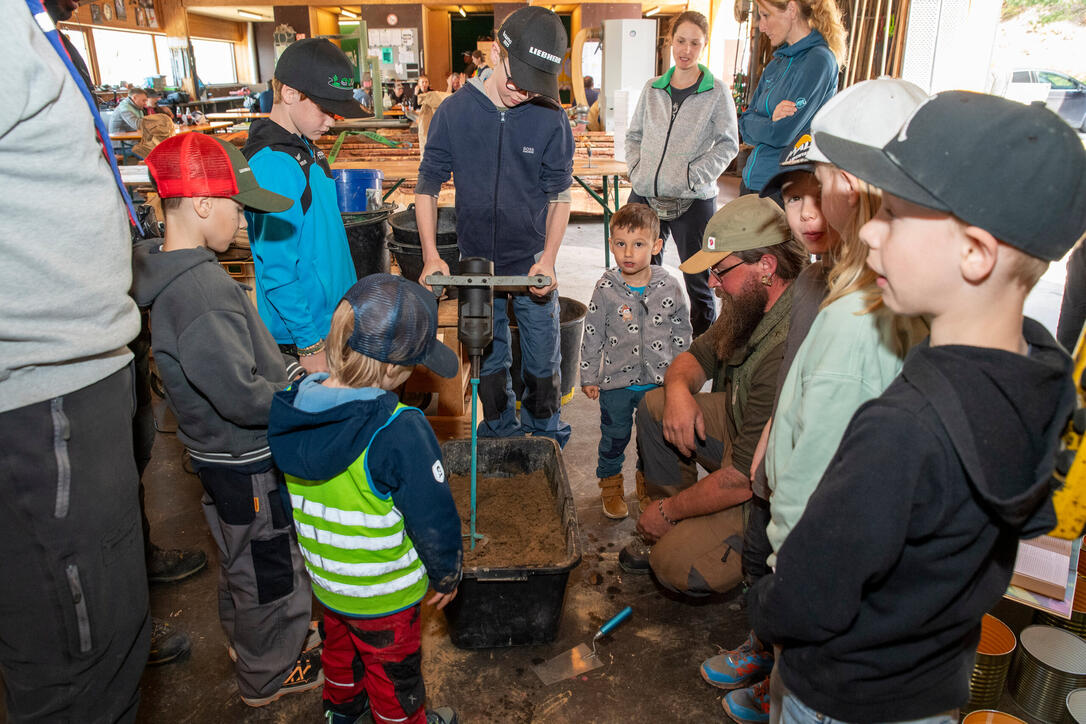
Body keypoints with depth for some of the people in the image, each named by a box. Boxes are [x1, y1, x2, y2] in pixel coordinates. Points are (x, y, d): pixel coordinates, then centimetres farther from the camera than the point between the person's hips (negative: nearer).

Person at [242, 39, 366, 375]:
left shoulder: (306, 149, 8)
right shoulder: (272, 165, -22)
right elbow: (278, 272, -23)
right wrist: (311, 344, -20)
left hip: (334, 319, 9)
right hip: (303, 333, -9)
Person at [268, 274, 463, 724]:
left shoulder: (292, 410, -14)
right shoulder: (399, 432, -35)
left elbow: (292, 501, 1)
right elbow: (433, 518, -26)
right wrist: (447, 574, -6)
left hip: (325, 579, 6)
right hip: (383, 592, -6)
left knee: (341, 645, 33)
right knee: (392, 669, 21)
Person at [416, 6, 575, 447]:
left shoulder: (552, 119, -10)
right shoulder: (454, 111, -9)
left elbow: (559, 196, -2)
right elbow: (428, 185, -2)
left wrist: (548, 260, -14)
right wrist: (431, 256, -11)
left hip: (533, 265, -1)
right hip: (476, 263, 1)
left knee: (543, 364, 11)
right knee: (489, 364, 16)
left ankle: (545, 443, 33)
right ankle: (501, 440, 36)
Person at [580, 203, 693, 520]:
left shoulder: (669, 287, -7)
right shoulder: (606, 289, -11)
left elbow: (682, 333, 4)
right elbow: (592, 336, -2)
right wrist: (589, 377, 0)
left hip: (658, 381, 1)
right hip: (615, 380, -1)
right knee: (614, 435, 14)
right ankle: (610, 482, 38)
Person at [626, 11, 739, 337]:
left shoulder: (717, 92, -1)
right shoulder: (653, 89, 10)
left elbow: (728, 144, -2)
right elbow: (634, 135, 17)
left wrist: (692, 176, -12)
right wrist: (636, 168, 1)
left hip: (693, 200, -4)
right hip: (645, 195, 4)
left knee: (698, 280, 4)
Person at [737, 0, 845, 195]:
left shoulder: (818, 60, -11)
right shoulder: (777, 62, 14)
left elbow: (781, 134, -19)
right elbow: (745, 125, 8)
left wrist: (755, 124, -1)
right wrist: (770, 120, -11)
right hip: (751, 181, 8)